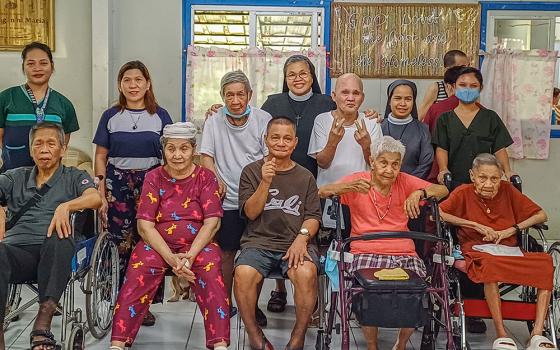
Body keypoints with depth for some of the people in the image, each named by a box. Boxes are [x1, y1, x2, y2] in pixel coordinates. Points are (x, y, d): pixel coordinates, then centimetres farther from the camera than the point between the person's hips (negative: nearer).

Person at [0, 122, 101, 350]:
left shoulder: (74, 178, 19)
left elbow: (96, 198, -3)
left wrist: (65, 206, -23)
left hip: (54, 255, -1)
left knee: (60, 235, -36)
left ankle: (43, 322, -37)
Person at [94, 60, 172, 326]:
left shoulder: (160, 116, 8)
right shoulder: (111, 116, 8)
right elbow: (100, 157, 8)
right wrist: (101, 194, -1)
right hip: (118, 185, 0)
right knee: (120, 244, -5)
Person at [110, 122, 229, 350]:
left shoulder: (205, 177, 4)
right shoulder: (154, 178, 4)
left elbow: (212, 222, -5)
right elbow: (145, 225, -5)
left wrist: (190, 256, -21)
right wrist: (171, 259, -19)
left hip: (198, 244, 0)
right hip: (158, 244, 1)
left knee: (211, 271, -31)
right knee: (139, 271, -28)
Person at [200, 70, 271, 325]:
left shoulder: (263, 119, 1)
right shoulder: (214, 122, 6)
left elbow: (270, 156, 0)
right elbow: (206, 156, 4)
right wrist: (216, 179, -13)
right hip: (227, 200, 1)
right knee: (226, 253, 7)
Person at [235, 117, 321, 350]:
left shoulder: (305, 177, 15)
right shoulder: (251, 171, 12)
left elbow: (313, 216, 9)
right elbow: (250, 212, 2)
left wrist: (302, 237, -11)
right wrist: (265, 182, -11)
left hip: (296, 243, 0)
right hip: (259, 242, 0)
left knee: (306, 273, -33)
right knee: (243, 274, -32)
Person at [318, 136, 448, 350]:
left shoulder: (405, 182, 11)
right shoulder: (358, 180, 5)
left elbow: (443, 191, 7)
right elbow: (322, 192, -6)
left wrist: (419, 193, -14)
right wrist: (348, 187, -25)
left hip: (404, 254, 2)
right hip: (366, 253, -2)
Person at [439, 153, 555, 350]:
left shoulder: (507, 190, 8)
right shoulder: (464, 192, 1)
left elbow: (541, 215, 12)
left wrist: (512, 230, -4)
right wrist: (477, 226, -12)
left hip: (510, 252, 4)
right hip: (477, 251, -4)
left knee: (546, 261, -24)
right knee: (491, 264, -39)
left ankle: (537, 334, -26)